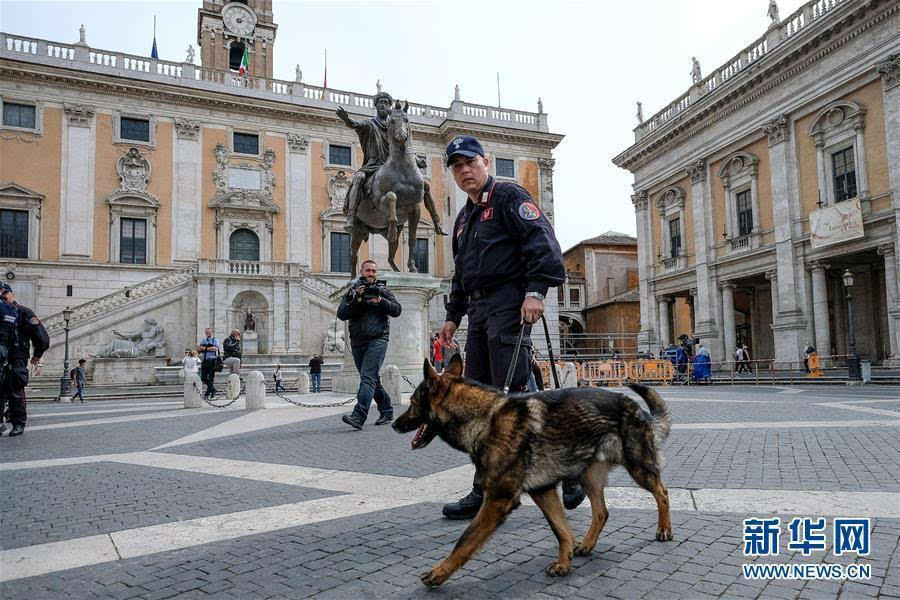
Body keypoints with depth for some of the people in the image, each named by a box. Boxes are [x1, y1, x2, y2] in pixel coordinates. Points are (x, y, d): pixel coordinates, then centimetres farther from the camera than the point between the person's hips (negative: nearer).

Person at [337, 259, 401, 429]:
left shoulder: (383, 291, 9)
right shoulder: (352, 292, 13)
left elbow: (397, 310, -3)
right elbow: (341, 314, 0)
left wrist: (380, 300, -18)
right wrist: (356, 301, -14)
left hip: (377, 340, -4)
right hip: (357, 342, 4)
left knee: (368, 377, -18)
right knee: (373, 380, 12)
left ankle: (359, 416, -27)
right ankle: (387, 412, 26)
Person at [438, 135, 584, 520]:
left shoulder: (509, 197, 1)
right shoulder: (464, 218, 26)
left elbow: (542, 242, -12)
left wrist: (535, 290, -23)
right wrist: (453, 316, 24)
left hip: (508, 305, -9)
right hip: (478, 311, 9)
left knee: (512, 395, -13)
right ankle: (485, 491, 10)